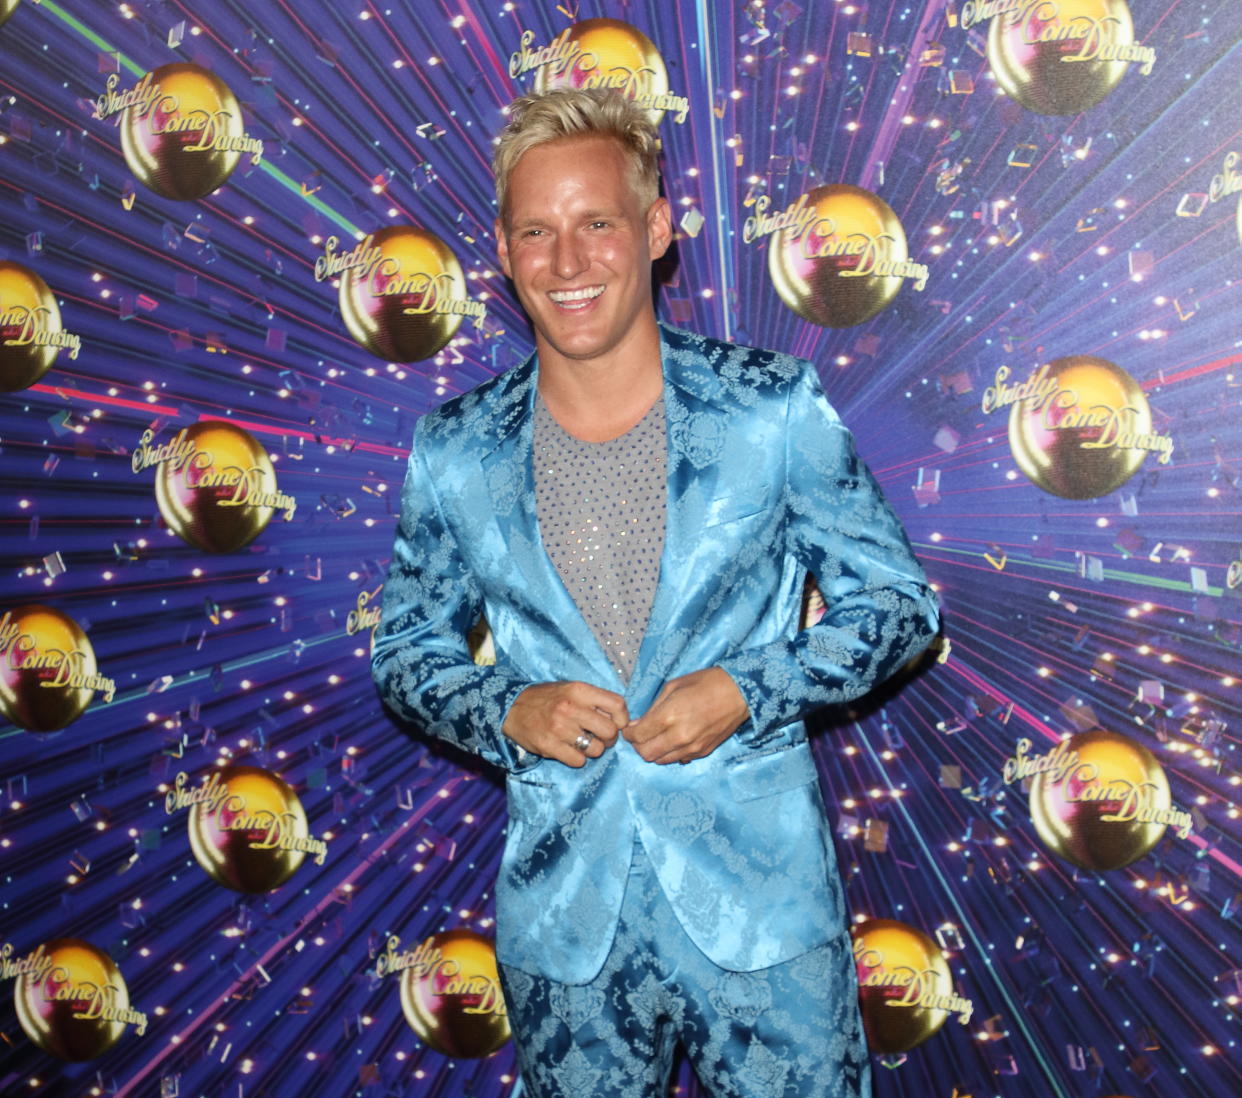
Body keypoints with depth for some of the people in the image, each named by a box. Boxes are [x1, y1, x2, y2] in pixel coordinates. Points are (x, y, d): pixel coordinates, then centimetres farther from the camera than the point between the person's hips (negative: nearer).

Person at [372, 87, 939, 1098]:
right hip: (560, 926, 2)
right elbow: (408, 651, 10)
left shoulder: (775, 408, -7)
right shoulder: (455, 455, -2)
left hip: (764, 902, -1)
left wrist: (747, 690, -15)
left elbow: (898, 601, 1)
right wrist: (507, 712, -10)